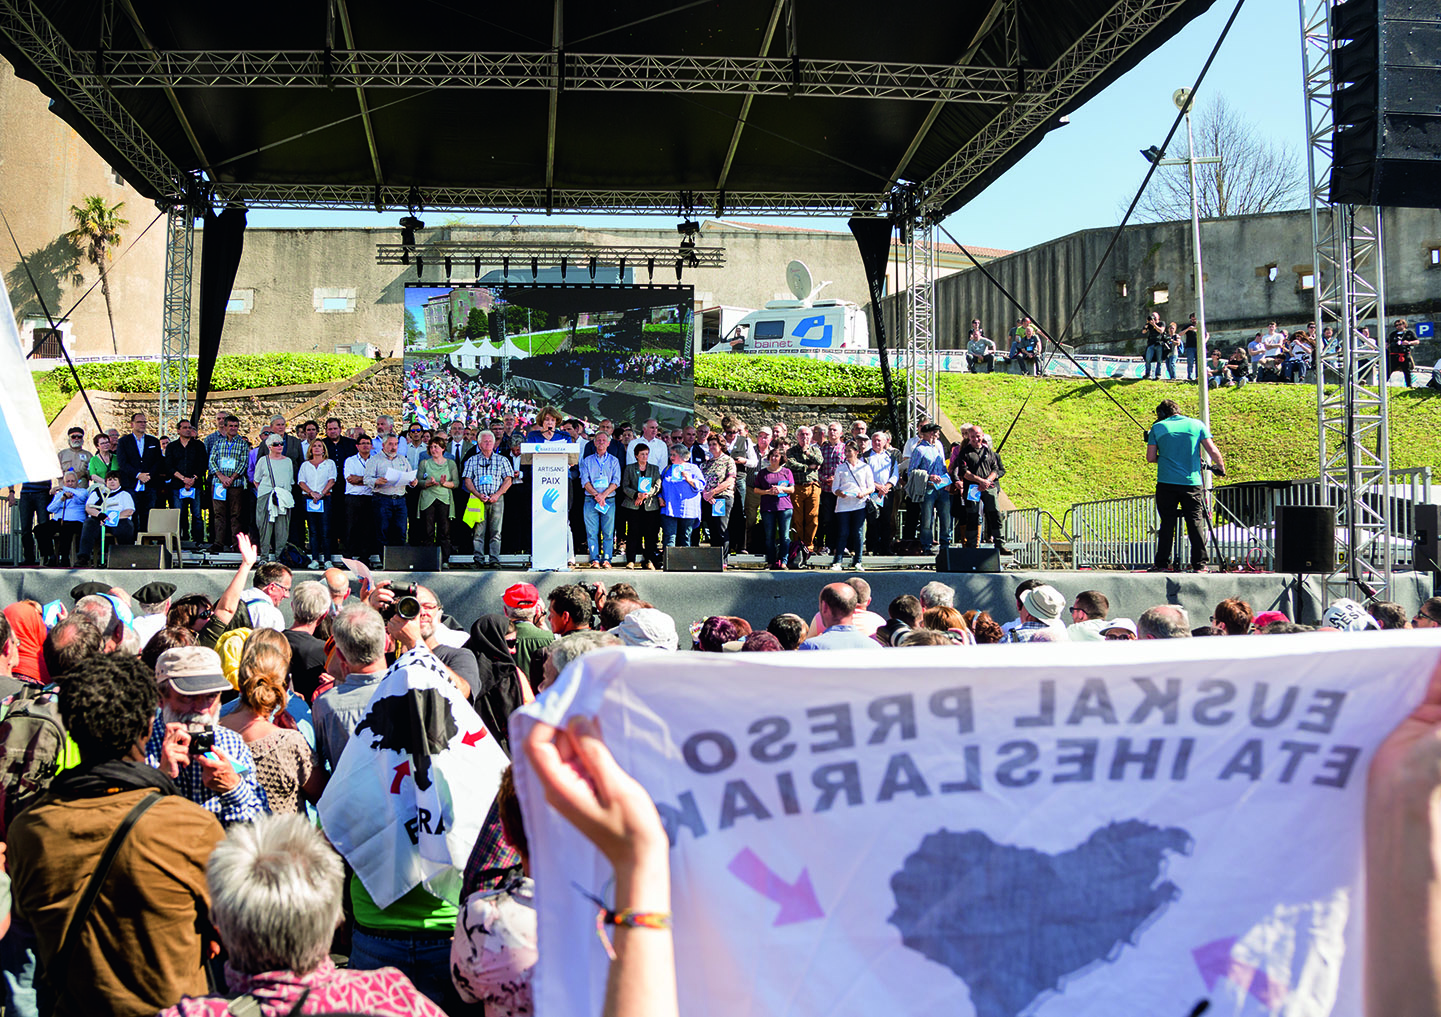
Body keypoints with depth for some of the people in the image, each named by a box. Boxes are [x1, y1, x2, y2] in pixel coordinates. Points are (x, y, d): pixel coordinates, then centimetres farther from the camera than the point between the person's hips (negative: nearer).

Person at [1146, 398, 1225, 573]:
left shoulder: (1158, 427, 4)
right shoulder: (1196, 424, 6)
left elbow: (1150, 457, 2)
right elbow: (1212, 451, 1)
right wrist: (1221, 467, 17)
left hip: (1166, 483, 0)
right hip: (1192, 483, 0)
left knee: (1167, 523, 5)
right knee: (1196, 524, 4)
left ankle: (1161, 563, 4)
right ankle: (1199, 565, 3)